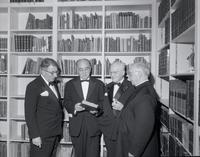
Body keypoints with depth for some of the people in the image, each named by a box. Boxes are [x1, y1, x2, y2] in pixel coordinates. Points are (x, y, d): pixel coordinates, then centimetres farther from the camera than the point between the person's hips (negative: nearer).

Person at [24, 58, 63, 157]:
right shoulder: (33, 86, -11)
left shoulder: (54, 85, 13)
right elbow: (29, 114, -13)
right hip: (41, 136, -7)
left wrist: (59, 130, 11)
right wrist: (35, 136, -17)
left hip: (55, 134, 7)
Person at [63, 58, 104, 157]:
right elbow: (66, 102, 3)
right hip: (76, 126, 1)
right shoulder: (70, 84, 9)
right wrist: (74, 107, -18)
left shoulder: (99, 84, 8)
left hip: (93, 126, -1)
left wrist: (97, 109, -17)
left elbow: (103, 102, 4)